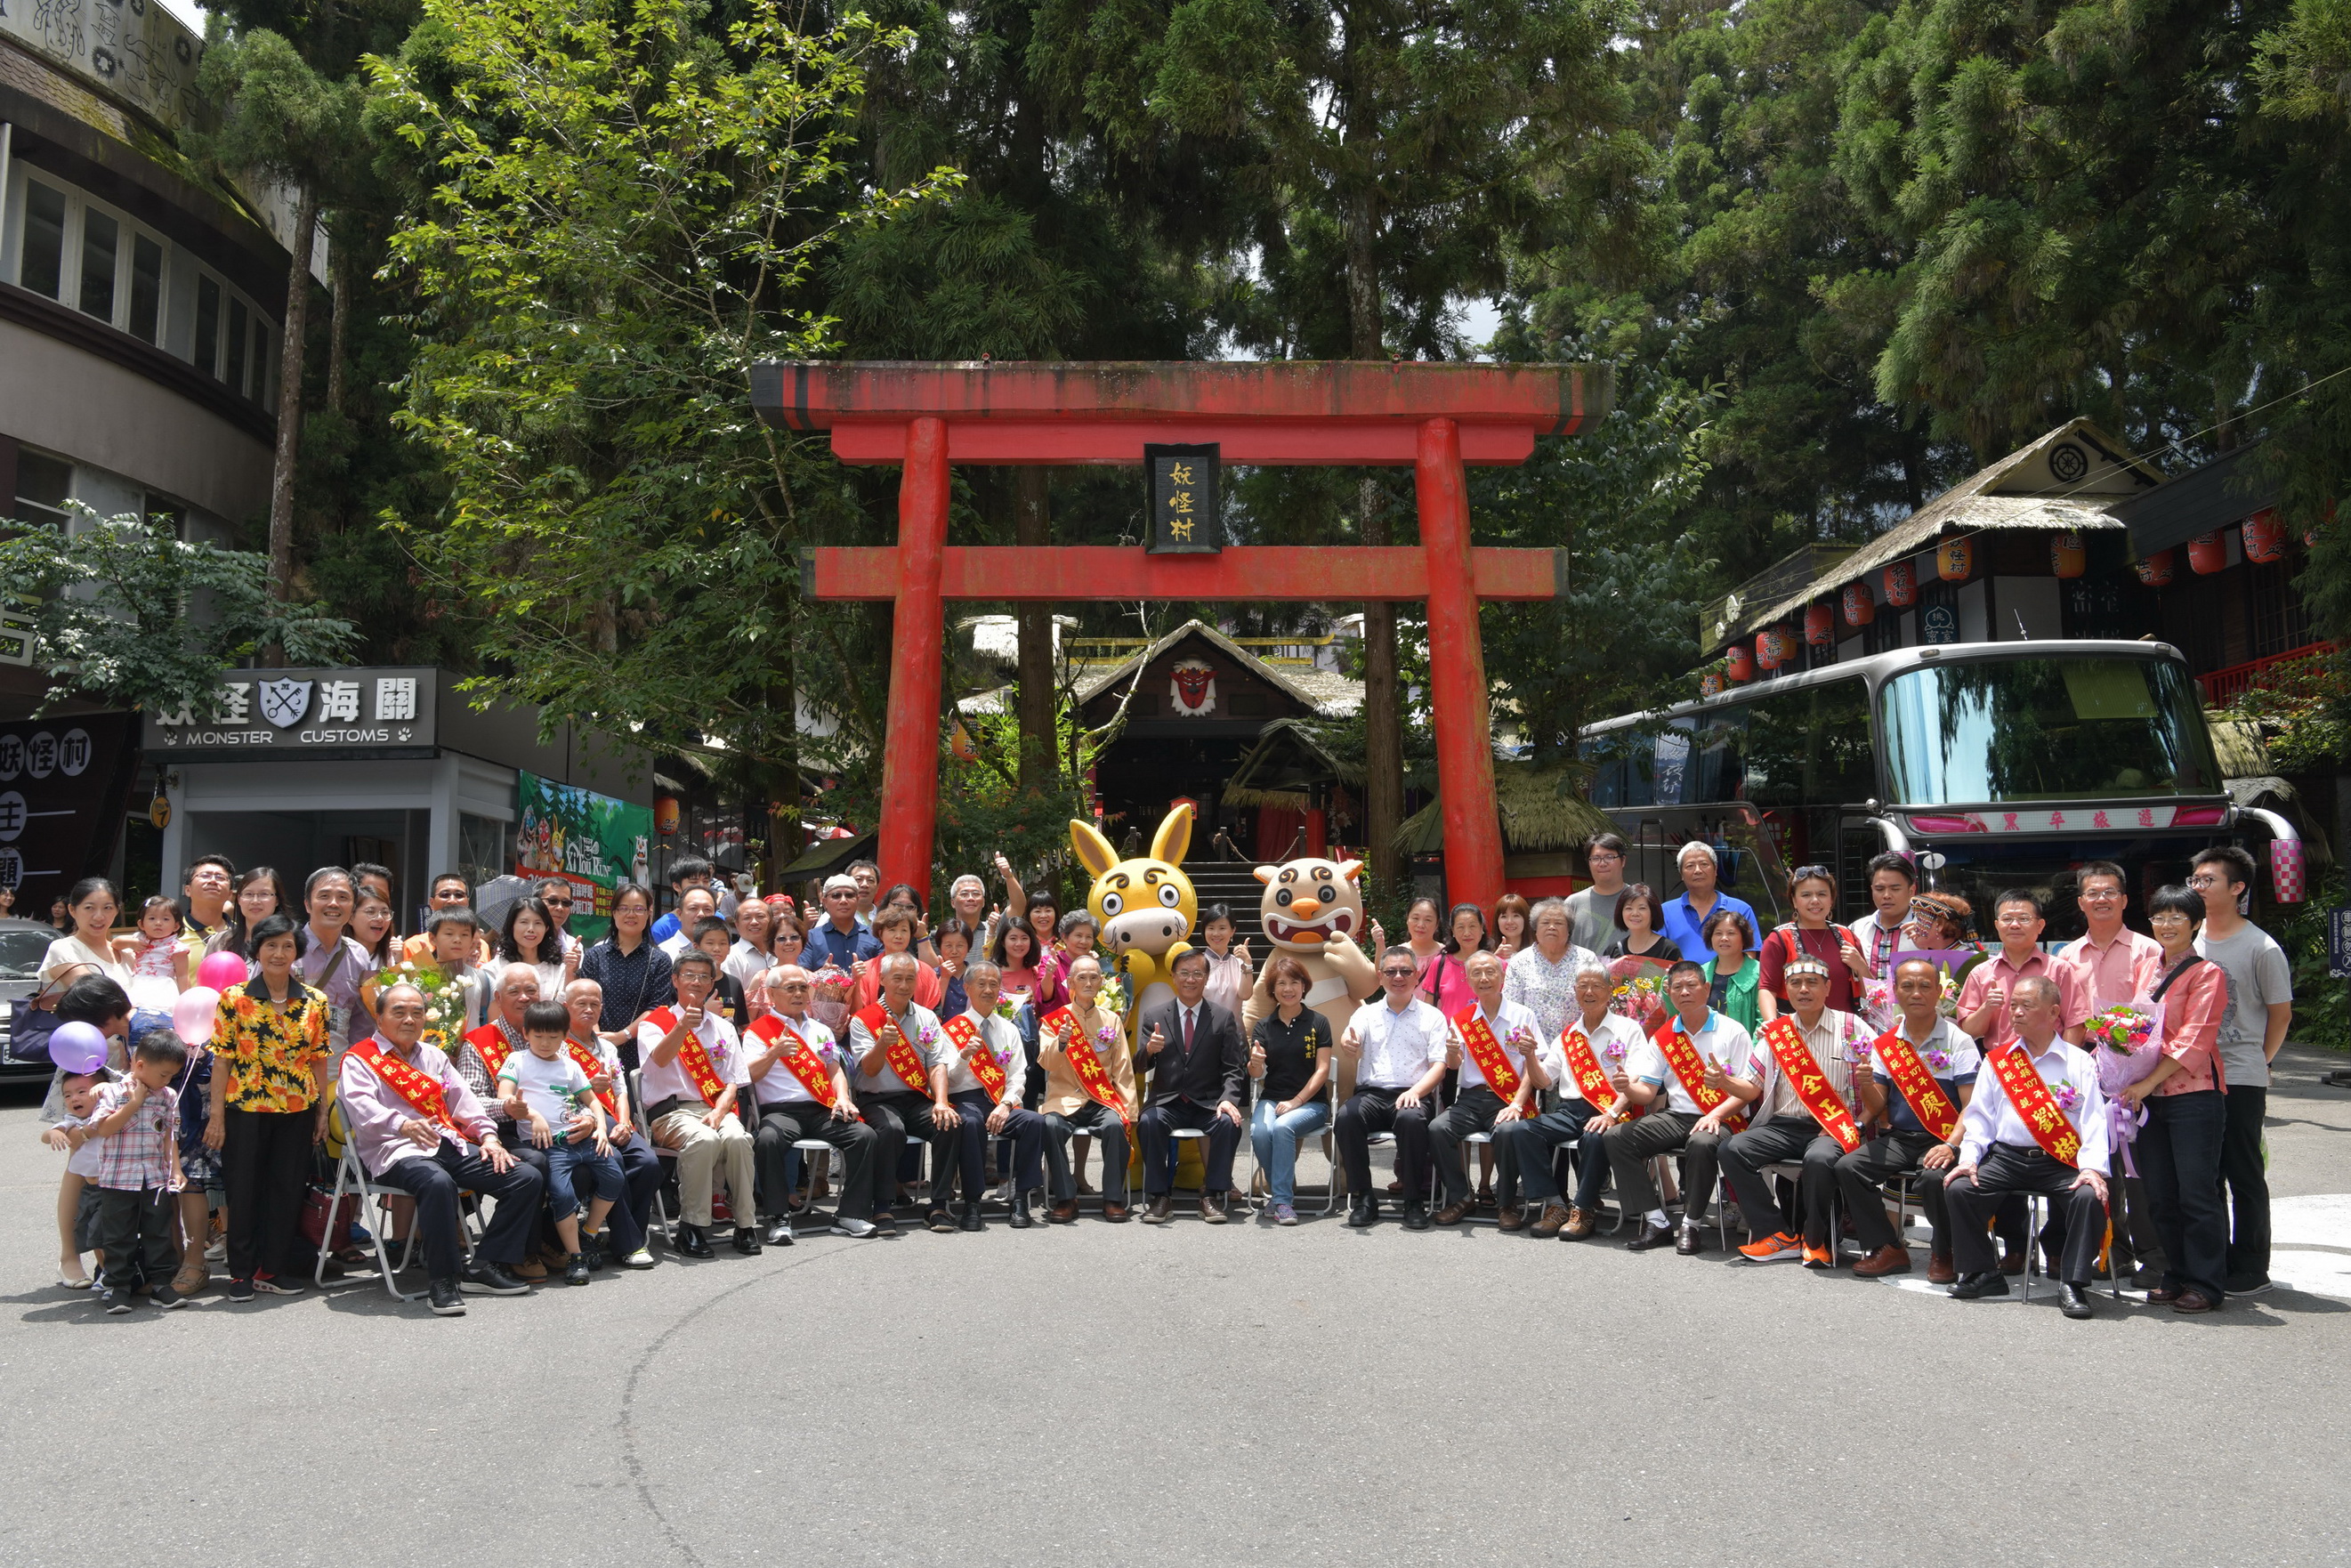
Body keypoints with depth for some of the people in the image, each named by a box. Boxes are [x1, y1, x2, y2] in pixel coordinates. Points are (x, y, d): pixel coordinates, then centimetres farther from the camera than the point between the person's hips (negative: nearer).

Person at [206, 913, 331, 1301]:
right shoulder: (234, 999, -4)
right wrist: (216, 1115, -7)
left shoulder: (314, 1001, 3)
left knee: (288, 1190, 7)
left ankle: (273, 1268, 19)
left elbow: (319, 1060, 8)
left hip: (297, 1110, 2)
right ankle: (242, 1272, 17)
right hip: (245, 1109, -2)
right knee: (244, 1190, 4)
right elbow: (222, 1060, -4)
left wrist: (322, 1111, 6)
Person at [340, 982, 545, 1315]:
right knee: (438, 1183, -41)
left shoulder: (434, 1056, 28)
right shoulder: (360, 1059, 6)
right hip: (399, 1151, -7)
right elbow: (361, 1106, -13)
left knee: (528, 1178, -10)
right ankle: (442, 1281, -30)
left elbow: (464, 1099, 21)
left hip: (451, 1145, 7)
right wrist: (403, 1125, -32)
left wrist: (487, 1135, 3)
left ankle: (486, 1265, -6)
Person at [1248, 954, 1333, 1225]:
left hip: (1311, 1102, -2)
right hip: (1271, 1099, 2)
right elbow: (1256, 1074, 0)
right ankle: (1285, 1188, -6)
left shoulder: (1318, 1023, 2)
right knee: (1259, 1132, -30)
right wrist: (1255, 1063, -25)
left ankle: (1282, 1200, -20)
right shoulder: (1263, 1026, 9)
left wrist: (1296, 1102, -13)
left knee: (1282, 1127, -33)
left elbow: (1322, 1070, -2)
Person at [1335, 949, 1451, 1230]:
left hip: (1412, 1096, -1)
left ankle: (1415, 1202, -20)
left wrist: (1415, 1091, -16)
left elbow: (1439, 1066, 4)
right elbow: (1352, 1052, -3)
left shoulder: (1432, 1016, 13)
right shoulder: (1366, 1013, 16)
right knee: (1346, 1116, -31)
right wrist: (1347, 1045, -30)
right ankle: (1362, 1199, -17)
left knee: (1412, 1119, -36)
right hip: (1371, 1093, 2)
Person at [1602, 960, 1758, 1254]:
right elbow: (1647, 1092, 8)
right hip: (1675, 1117, 5)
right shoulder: (1662, 1037, 13)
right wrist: (1628, 1088, -16)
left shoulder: (1732, 1032, 0)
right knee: (1615, 1138, -17)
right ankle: (1656, 1223, -15)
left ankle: (1691, 1225, -20)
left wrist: (1716, 1114, -21)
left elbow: (1751, 1090, -4)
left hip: (1720, 1119, -5)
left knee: (1702, 1143, -40)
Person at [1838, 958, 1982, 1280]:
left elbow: (1972, 1107, -10)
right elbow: (1878, 1108, 8)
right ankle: (1886, 1248, -4)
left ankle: (1943, 1254, -6)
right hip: (1898, 1138, 5)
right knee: (1847, 1167, -18)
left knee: (1935, 1177, -34)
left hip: (1942, 1139, -4)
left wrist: (1950, 1146, -26)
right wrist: (1866, 1084, -15)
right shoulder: (1886, 1043, 9)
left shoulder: (1958, 1041, -3)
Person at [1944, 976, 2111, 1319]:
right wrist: (1969, 1158, -4)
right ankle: (1981, 1274, 0)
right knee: (1958, 1189, -18)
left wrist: (2092, 1167, -18)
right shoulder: (1997, 1059, 14)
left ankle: (2072, 1284, -14)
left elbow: (2093, 1121, -3)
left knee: (2090, 1196, -30)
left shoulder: (2079, 1062, 6)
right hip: (2006, 1158, 2)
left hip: (2062, 1162, -2)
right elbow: (1979, 1116, 11)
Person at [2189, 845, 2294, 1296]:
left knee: (2244, 1176, 2)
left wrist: (2255, 1060, 2)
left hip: (2240, 1081, -5)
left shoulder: (2261, 948, -7)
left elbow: (2281, 1015, -1)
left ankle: (2250, 1269, 12)